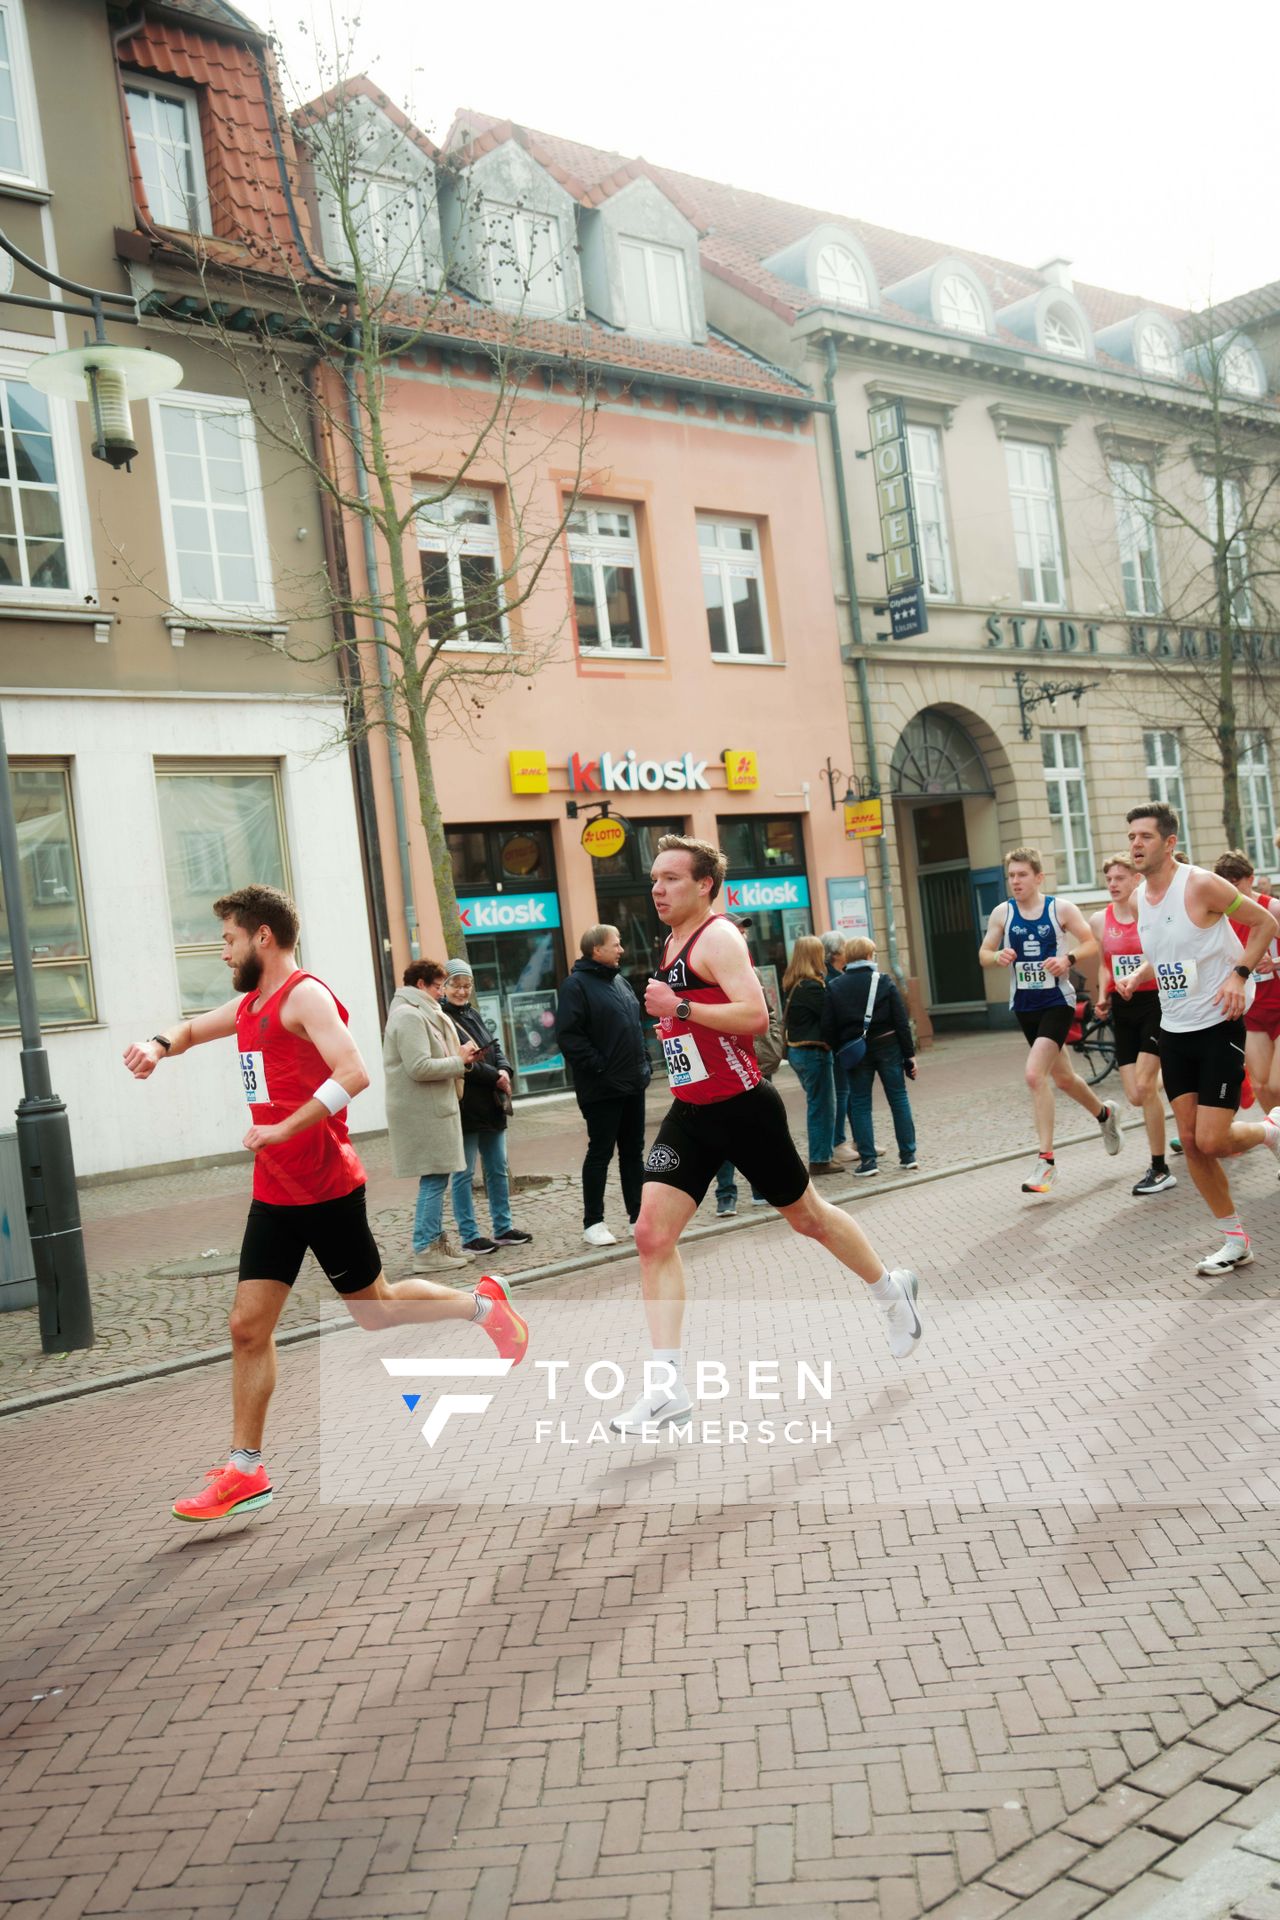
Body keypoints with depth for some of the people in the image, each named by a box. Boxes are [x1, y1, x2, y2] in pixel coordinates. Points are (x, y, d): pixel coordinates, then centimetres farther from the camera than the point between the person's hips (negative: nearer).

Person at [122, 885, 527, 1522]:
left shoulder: (305, 995, -14)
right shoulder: (250, 1005, 13)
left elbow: (353, 1074, -27)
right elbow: (192, 1028, 28)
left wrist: (283, 1129, -30)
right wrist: (159, 1045, 5)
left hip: (326, 1188, -8)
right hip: (274, 1191, 8)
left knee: (374, 1307, 8)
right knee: (248, 1325, 4)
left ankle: (482, 1304, 31)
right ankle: (245, 1472, 12)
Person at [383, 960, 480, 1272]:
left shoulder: (420, 1014, 19)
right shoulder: (410, 1016, -15)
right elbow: (419, 1067, -22)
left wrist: (458, 1057, 7)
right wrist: (459, 1061, -12)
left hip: (430, 1109, 11)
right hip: (422, 1112, -11)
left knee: (436, 1178, 14)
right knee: (434, 1178, -7)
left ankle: (436, 1240, 22)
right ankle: (426, 1250, -3)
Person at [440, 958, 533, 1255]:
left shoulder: (474, 1014, 16)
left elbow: (495, 1046, 13)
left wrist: (504, 1070, -7)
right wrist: (494, 1077, -16)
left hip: (491, 1105, 8)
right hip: (463, 1106, -8)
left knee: (498, 1169, 13)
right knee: (463, 1173, 0)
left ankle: (503, 1228, 23)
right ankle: (469, 1236, 7)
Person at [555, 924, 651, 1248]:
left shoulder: (619, 981, 15)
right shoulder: (577, 985, -11)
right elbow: (568, 1035, -18)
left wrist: (644, 1062, 13)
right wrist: (598, 1067, -19)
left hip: (633, 1084, 8)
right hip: (602, 1088, -8)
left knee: (633, 1151, 12)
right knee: (600, 1154, -1)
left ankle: (639, 1214, 20)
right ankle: (593, 1223, 7)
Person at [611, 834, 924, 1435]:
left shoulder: (717, 937, -14)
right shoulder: (672, 943, 13)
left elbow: (754, 1015, -27)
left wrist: (678, 1008, -28)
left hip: (742, 1108, -8)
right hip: (689, 1114, 8)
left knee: (807, 1217, 11)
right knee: (651, 1236, -7)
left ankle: (892, 1291, 39)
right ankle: (666, 1386, -4)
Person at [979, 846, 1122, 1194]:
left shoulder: (1062, 909, -7)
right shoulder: (1002, 913, 1)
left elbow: (1090, 943, 0)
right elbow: (983, 953, 6)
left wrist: (1068, 958, -19)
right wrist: (998, 956, -17)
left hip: (1057, 1002, -5)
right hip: (1024, 1005, 5)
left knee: (1035, 1074, -20)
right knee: (1063, 1078, 18)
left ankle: (1046, 1161, -12)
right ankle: (1105, 1114, 48)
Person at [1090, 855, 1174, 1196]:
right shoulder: (1100, 920, 6)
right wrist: (1103, 997, 2)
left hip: (1155, 1004, -5)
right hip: (1122, 1010, 5)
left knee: (1144, 1086, -12)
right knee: (1135, 1096, -1)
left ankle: (1160, 1169, -2)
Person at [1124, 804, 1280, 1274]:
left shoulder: (1201, 885, -15)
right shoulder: (1138, 899, 6)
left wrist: (1240, 974, -19)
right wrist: (1135, 977, 1)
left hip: (1218, 1026, -7)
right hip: (1174, 1030, 7)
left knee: (1211, 1142, -10)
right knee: (1191, 1142, 4)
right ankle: (1235, 1241, 17)